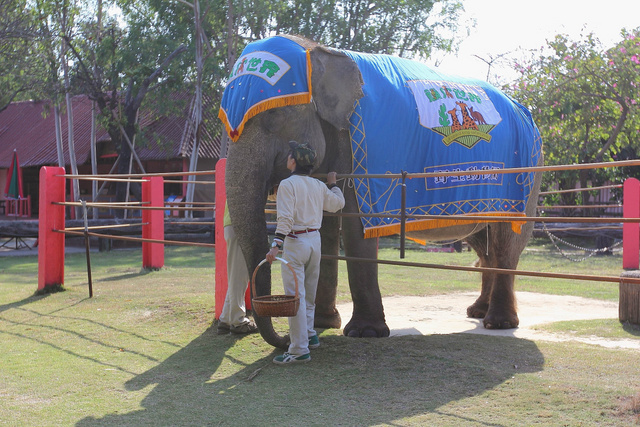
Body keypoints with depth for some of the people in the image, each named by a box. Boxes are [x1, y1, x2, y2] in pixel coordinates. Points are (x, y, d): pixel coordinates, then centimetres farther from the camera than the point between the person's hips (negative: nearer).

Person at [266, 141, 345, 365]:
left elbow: (285, 218, -21)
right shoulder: (319, 186, 8)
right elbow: (338, 203, 24)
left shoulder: (288, 184, -11)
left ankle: (299, 350, -7)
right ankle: (309, 335, 33)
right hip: (315, 239, 8)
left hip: (295, 241, -7)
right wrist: (333, 184, 40)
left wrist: (276, 245, -24)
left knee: (295, 296, -6)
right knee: (309, 294, 21)